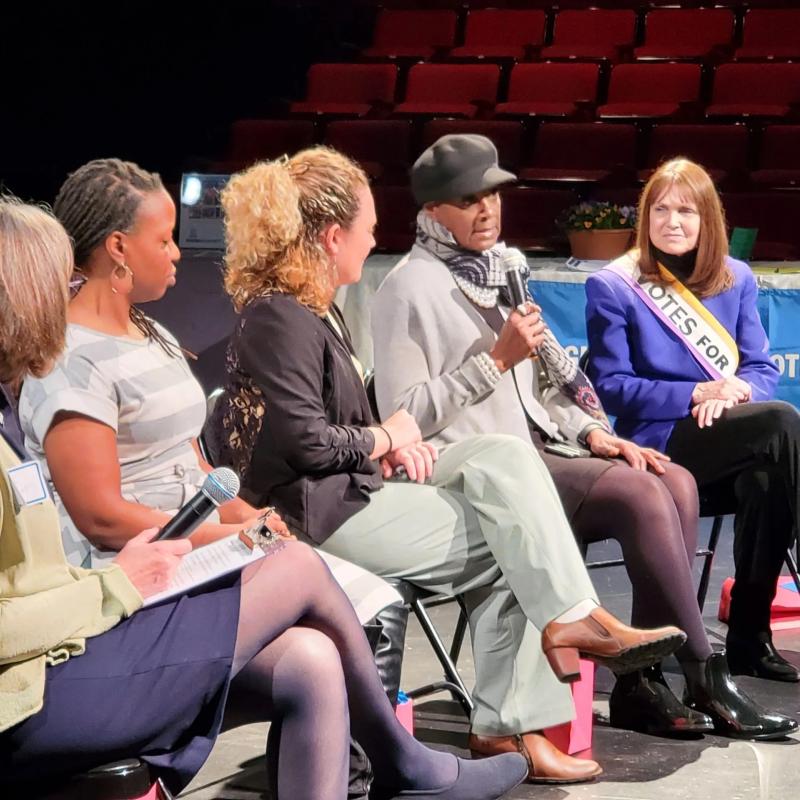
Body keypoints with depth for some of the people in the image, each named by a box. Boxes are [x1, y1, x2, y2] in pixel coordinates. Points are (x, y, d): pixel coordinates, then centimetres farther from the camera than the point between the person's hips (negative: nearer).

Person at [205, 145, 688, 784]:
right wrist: (385, 439, -6)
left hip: (354, 487, 10)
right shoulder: (279, 318, -14)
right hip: (318, 510, -10)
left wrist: (393, 444, 4)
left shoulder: (315, 308, 20)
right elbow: (304, 439, -22)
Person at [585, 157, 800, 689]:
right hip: (661, 444, -4)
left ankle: (750, 638, -19)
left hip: (735, 444, 4)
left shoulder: (735, 280, 17)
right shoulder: (613, 287, 4)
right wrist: (696, 395, -14)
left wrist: (735, 392, -12)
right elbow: (612, 385, -3)